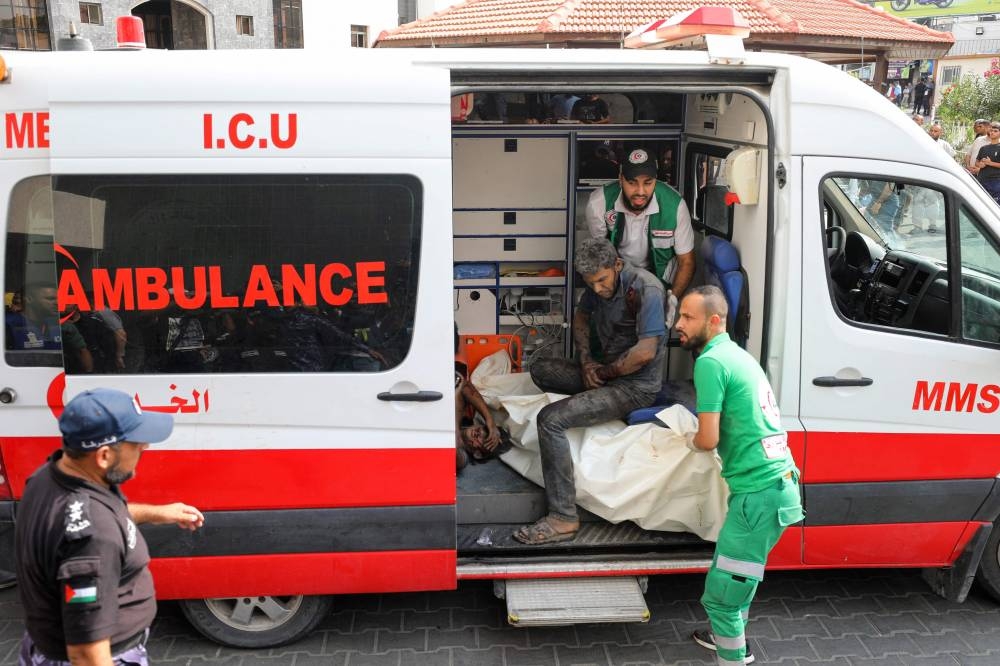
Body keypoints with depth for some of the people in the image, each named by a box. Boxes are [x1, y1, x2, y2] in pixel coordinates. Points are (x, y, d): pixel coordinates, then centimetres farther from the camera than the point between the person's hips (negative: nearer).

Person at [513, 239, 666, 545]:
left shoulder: (645, 289, -22)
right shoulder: (599, 285, 2)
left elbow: (645, 352, -27)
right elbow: (581, 316, 20)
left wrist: (603, 372, -14)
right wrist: (586, 361, 3)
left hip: (636, 385, -9)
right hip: (606, 371, 9)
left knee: (550, 419, -23)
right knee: (540, 369, 18)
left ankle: (564, 518, -20)